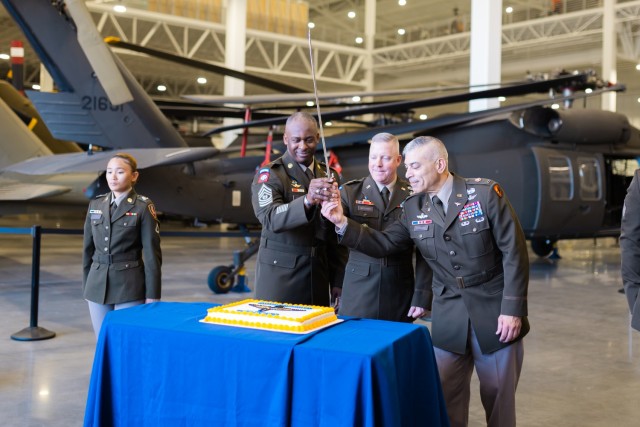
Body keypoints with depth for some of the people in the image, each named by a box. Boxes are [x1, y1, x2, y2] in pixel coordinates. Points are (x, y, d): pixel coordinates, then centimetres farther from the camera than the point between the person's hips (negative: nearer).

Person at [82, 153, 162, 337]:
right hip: (98, 284, 5)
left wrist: (152, 294, -10)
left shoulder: (143, 207, -7)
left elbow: (151, 253, -8)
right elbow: (88, 248, 13)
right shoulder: (95, 204, 8)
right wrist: (86, 286, 12)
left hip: (129, 285, -4)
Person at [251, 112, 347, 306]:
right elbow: (269, 217, -25)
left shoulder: (329, 176, 8)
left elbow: (337, 234, 11)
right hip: (279, 273, -4)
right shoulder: (269, 175, -7)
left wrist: (339, 279, 7)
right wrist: (307, 201, -41)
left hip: (318, 274, 4)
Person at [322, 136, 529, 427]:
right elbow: (383, 244, 2)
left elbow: (513, 251, -12)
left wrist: (512, 309, -16)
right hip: (448, 316, 4)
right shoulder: (412, 208, 2)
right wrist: (342, 223, -11)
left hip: (494, 312, -3)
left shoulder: (485, 193, -12)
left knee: (498, 398, 9)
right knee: (446, 399, 9)